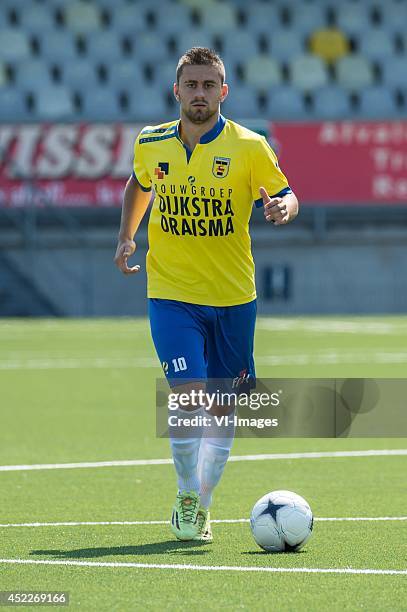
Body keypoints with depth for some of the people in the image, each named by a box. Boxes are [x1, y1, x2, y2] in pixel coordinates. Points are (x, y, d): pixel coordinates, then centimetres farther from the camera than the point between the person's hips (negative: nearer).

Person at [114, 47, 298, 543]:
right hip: (171, 293, 0)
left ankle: (202, 506, 24)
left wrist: (283, 207, -26)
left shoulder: (249, 147, -6)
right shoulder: (150, 144, 1)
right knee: (188, 396, -16)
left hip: (232, 297, 1)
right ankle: (186, 497, 3)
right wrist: (126, 236, 10)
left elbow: (283, 194, -3)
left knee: (222, 407, 7)